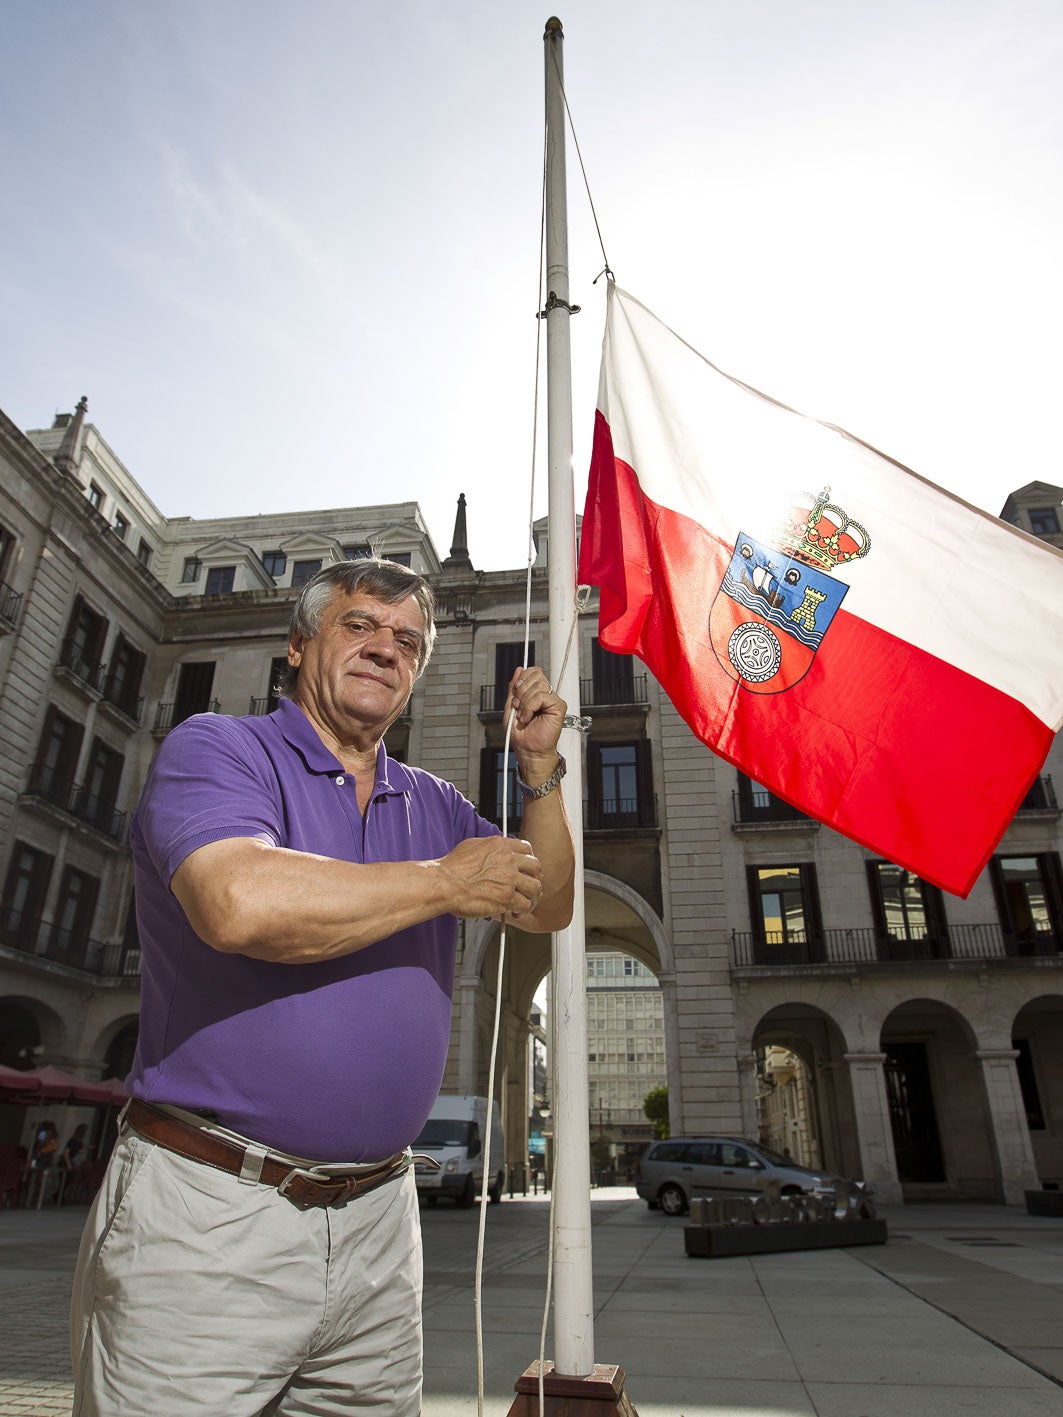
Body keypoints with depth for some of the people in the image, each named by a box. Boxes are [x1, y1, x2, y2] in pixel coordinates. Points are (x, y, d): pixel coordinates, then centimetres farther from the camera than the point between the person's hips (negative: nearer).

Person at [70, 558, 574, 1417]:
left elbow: (548, 908, 15)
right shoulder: (217, 750, -7)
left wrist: (540, 770, 2)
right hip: (209, 1214, -5)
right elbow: (241, 903, -28)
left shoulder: (432, 803, 11)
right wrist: (447, 881, -16)